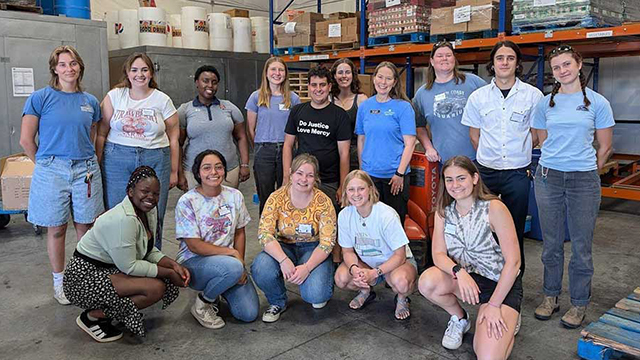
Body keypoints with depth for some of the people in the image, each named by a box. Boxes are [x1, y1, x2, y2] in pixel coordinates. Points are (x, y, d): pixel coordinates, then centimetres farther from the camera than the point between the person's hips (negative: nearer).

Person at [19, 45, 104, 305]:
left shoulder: (90, 101, 8)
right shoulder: (40, 98, -4)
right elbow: (26, 140, -2)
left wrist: (86, 161, 8)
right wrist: (45, 165, 4)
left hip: (85, 170, 3)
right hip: (52, 172, -3)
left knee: (85, 226, 9)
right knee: (57, 228, 8)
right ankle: (59, 281, 23)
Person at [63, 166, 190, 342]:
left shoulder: (150, 210, 0)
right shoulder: (123, 219, -28)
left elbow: (148, 250, 8)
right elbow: (129, 267, -24)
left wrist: (173, 265, -8)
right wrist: (169, 273, -18)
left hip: (110, 268, 9)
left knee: (166, 277, -1)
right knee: (156, 288, -21)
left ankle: (107, 308, 11)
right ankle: (92, 316, -4)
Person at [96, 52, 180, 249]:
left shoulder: (163, 100, 5)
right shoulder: (114, 96, 6)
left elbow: (173, 138, 6)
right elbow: (101, 133, 6)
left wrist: (174, 171, 5)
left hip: (155, 161, 0)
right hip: (117, 161, 1)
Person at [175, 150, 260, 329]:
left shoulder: (235, 196, 3)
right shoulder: (187, 202, -11)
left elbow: (240, 233, 8)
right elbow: (194, 245, -14)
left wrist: (241, 262, -7)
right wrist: (232, 252, -18)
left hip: (228, 260, 5)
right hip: (193, 262, -5)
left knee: (249, 314, -10)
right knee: (233, 267, -37)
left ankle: (214, 289, 19)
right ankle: (202, 305, -7)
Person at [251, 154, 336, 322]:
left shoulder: (323, 202, -12)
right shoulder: (277, 198, -11)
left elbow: (327, 242, -13)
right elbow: (264, 233, -18)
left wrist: (307, 267, -27)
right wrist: (284, 260, -33)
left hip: (313, 250, -1)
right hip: (284, 247, 1)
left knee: (315, 294, -26)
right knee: (261, 267, -30)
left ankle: (317, 292, 15)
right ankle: (278, 302, 3)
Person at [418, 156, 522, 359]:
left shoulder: (494, 208, -19)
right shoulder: (443, 212, -3)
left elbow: (513, 261, -19)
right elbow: (438, 254, -9)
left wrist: (494, 306, -19)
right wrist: (459, 271, -31)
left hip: (502, 283, -4)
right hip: (468, 277, 5)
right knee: (427, 282, -27)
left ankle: (508, 322, 16)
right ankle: (459, 319, 6)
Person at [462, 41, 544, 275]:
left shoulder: (533, 95, 0)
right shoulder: (478, 96, 3)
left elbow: (537, 134, 8)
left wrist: (519, 151, 6)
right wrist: (490, 155, 7)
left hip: (517, 173, -1)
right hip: (486, 171, 1)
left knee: (515, 229, 8)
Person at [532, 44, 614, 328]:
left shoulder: (597, 102, 0)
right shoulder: (546, 103, 6)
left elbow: (605, 147, 6)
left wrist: (586, 171, 8)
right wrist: (557, 163, 11)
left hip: (584, 180, -2)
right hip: (548, 177, 2)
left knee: (581, 245, 4)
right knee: (551, 243, 9)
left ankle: (579, 303, 19)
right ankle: (550, 296, 24)